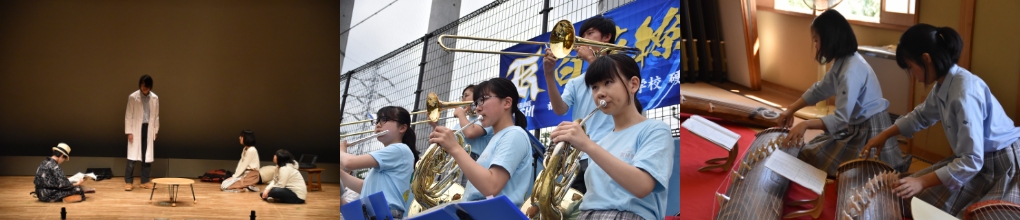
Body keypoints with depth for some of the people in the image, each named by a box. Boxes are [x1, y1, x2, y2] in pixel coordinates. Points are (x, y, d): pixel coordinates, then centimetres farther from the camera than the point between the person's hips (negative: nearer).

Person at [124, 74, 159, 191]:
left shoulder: (155, 98, 2)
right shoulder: (133, 97, -7)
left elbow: (156, 116, 8)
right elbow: (128, 115, -5)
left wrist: (155, 131, 7)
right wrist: (129, 132, -8)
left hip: (148, 129, 3)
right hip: (136, 129, -3)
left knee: (147, 156, 6)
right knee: (133, 156, -4)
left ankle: (145, 181, 14)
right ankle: (128, 181, 3)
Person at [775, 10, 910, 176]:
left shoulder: (852, 71, -27)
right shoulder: (843, 62, 2)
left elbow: (841, 119, -30)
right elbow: (820, 89, 15)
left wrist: (805, 124, -37)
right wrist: (791, 110, 9)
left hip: (869, 130, -9)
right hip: (857, 126, 10)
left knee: (810, 157, -2)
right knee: (809, 152, 16)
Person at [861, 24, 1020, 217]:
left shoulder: (964, 93, -30)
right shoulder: (944, 85, -2)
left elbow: (971, 161, -30)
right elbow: (921, 115, 22)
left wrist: (922, 182, -28)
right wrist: (884, 136, 22)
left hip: (1004, 165, -9)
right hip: (978, 160, 9)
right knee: (918, 199, 6)